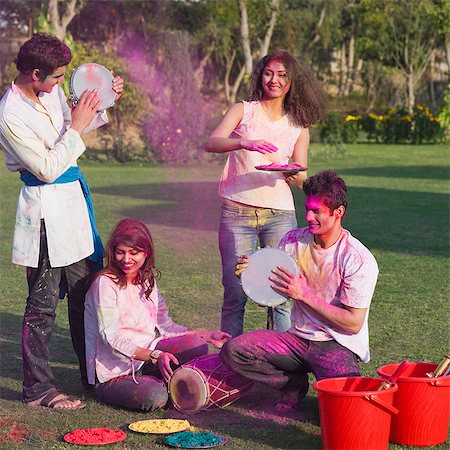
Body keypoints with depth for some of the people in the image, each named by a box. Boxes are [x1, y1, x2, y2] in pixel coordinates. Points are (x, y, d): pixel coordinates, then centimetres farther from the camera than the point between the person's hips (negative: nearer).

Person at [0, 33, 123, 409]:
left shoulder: (51, 92, 4)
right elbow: (48, 169, -18)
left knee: (84, 293, 15)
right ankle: (38, 389, 9)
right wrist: (76, 127, -15)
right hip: (46, 209, -8)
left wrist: (102, 104, 10)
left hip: (74, 196, 8)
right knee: (43, 302, -1)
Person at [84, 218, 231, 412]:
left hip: (144, 356, 6)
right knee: (155, 397, -32)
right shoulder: (105, 284, -14)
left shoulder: (147, 281, 9)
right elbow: (111, 338, -21)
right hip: (113, 372, -6)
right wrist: (154, 356, -31)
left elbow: (166, 326, 11)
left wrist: (208, 336, 2)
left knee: (196, 346, -14)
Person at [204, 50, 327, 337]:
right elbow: (211, 143, -9)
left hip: (280, 214, 2)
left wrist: (291, 173, -14)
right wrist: (244, 143, -28)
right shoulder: (243, 111, 8)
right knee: (235, 294, -3)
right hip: (237, 213, -1)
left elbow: (302, 181, 10)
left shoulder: (299, 126, 14)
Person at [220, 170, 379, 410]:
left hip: (340, 345, -5)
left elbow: (353, 324, -15)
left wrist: (305, 294, -19)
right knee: (233, 350, -15)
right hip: (299, 337, 5)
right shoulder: (293, 241, 1)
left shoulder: (359, 260, -14)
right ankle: (295, 384, 5)